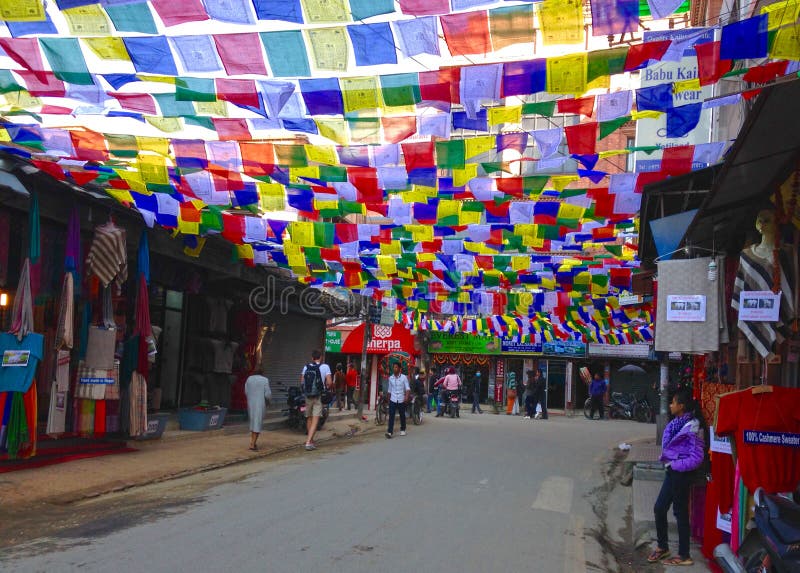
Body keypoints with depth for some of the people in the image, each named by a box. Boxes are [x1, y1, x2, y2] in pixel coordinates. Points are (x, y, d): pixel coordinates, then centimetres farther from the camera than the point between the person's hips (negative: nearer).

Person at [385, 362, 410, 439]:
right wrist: (388, 398, 18)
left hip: (401, 400, -2)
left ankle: (402, 430, 30)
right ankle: (389, 432, -14)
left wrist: (407, 396, -24)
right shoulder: (390, 378, 5)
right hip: (393, 399, 2)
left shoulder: (404, 377, -5)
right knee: (391, 415, -9)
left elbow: (407, 388, -9)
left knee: (402, 415, 11)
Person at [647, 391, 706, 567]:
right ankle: (662, 547, 31)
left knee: (680, 512, 3)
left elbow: (696, 458, -19)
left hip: (681, 473, -9)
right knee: (659, 508, 14)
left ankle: (684, 556, 16)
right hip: (672, 471, 9)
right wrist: (667, 459, 5)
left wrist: (675, 465, -15)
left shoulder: (692, 427, -18)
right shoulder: (677, 422, 7)